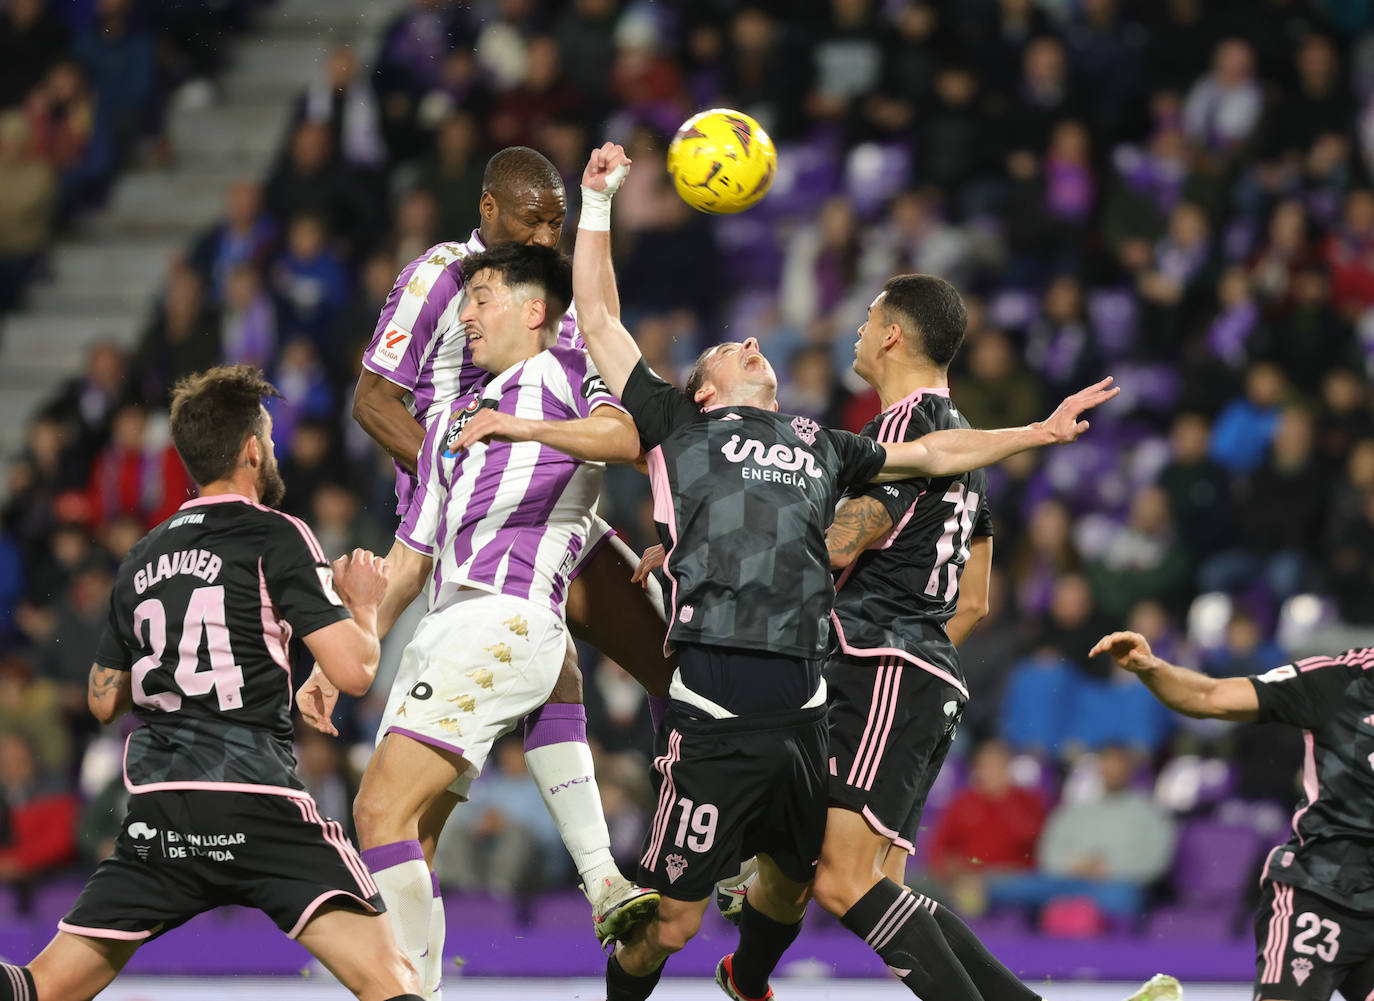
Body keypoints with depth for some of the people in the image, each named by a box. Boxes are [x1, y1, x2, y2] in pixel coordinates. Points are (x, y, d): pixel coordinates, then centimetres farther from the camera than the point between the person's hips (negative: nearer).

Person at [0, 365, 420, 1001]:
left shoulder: (142, 558, 19)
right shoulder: (275, 536, 1)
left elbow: (104, 701, 26)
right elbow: (352, 670, -6)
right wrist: (364, 604, 14)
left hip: (154, 809, 5)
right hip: (255, 799, -5)